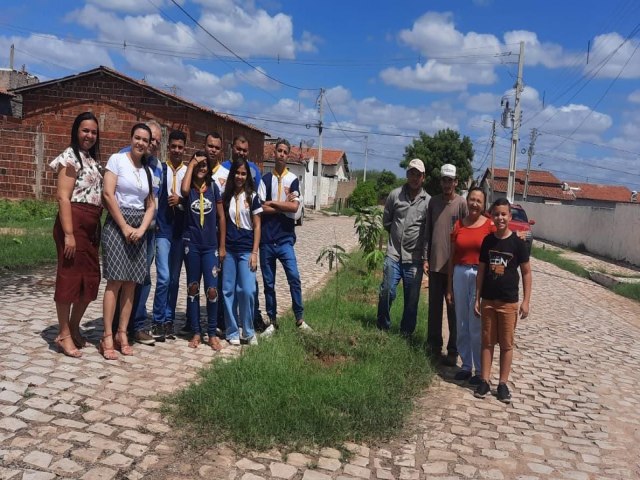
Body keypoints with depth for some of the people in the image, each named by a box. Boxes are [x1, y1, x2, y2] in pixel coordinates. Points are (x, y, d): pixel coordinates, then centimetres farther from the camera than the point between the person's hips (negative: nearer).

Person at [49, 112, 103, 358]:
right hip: (74, 222, -8)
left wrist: (97, 229, 12)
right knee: (70, 277, -2)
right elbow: (63, 197, -13)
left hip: (92, 226, 8)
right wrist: (68, 234, -20)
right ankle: (63, 334, 9)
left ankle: (74, 328, 24)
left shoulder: (92, 160, 19)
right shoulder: (70, 157, -5)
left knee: (91, 279, 10)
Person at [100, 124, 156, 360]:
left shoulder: (148, 170, 15)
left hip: (139, 229, 5)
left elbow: (151, 205, 11)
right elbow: (108, 194, -10)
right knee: (115, 281, -10)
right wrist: (125, 227, -12)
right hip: (117, 225, -5)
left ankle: (122, 333, 9)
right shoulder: (117, 159, -1)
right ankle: (107, 336, -5)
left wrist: (141, 229, -6)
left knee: (131, 283, 3)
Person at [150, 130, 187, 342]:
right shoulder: (159, 169, 1)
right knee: (163, 277, -10)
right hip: (162, 229, -2)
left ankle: (169, 320, 18)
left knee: (174, 279, 8)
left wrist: (180, 200, -11)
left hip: (181, 231, 3)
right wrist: (152, 221, -6)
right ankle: (158, 321, 4)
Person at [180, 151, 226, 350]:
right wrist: (190, 165, -12)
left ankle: (212, 333, 11)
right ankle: (196, 332, 18)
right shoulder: (189, 188, 1)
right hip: (191, 244, 0)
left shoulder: (213, 187, 5)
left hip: (211, 245, 0)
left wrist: (222, 246, 3)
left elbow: (221, 217, 7)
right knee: (193, 287, 8)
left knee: (212, 289, -2)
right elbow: (184, 190, -26)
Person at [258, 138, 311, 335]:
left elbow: (294, 207, -11)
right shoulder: (266, 179, 7)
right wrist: (284, 205, -6)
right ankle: (272, 321, 18)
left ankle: (300, 318, 0)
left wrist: (271, 203, -6)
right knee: (268, 282, 7)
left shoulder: (293, 179, 3)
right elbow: (261, 208, -4)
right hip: (266, 238, 2)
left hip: (285, 238, -2)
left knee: (294, 277, -13)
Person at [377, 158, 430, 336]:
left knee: (412, 299, 7)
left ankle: (406, 333, 21)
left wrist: (426, 258, -6)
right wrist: (398, 235, 10)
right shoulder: (395, 195, 2)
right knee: (387, 292, -2)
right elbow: (386, 221, 13)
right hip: (394, 254, 0)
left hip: (414, 259, 0)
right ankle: (383, 327, 17)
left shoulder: (428, 201, -2)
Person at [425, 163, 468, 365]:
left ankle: (453, 350, 11)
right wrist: (426, 258, 6)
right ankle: (434, 345, 22)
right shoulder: (434, 201, 8)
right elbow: (428, 231, 11)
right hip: (435, 263, 4)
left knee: (454, 310, 3)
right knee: (434, 307, 11)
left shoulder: (462, 203, -6)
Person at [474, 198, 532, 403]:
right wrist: (477, 298, 3)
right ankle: (484, 381, 18)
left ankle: (503, 384, 17)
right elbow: (481, 270, 5)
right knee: (487, 341, 10)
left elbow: (526, 272, -2)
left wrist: (526, 301, -6)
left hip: (509, 301, -2)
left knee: (506, 343, 7)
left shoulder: (518, 243, -7)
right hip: (488, 300, 3)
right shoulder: (487, 241, 1)